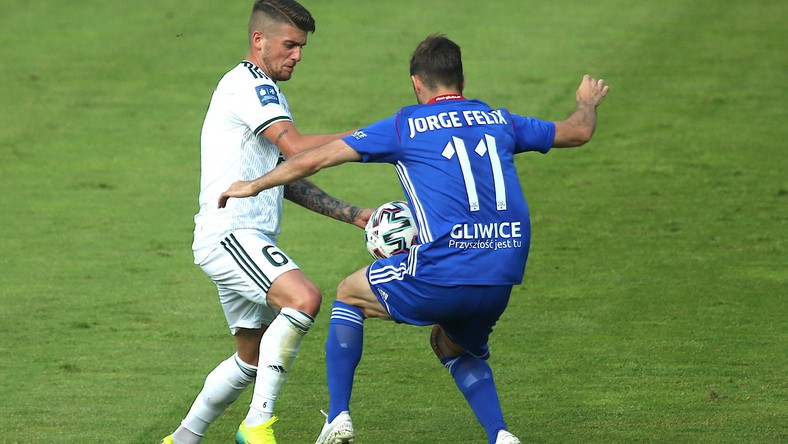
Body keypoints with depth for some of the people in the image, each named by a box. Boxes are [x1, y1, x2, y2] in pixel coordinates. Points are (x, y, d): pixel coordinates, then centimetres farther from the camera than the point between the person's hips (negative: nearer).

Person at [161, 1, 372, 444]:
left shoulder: (266, 92, 23)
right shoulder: (248, 85, -9)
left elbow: (286, 182, 24)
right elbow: (296, 147, -22)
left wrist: (353, 215, 16)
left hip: (250, 240, 11)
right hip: (228, 235, -11)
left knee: (252, 359, 16)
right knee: (304, 297, -31)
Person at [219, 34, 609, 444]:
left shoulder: (406, 126, 5)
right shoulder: (499, 121, 15)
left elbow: (316, 158, 7)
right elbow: (577, 132, 31)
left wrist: (255, 185, 21)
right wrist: (588, 103, 54)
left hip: (439, 276, -4)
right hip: (501, 281, 5)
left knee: (349, 295, 22)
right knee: (453, 345, 33)